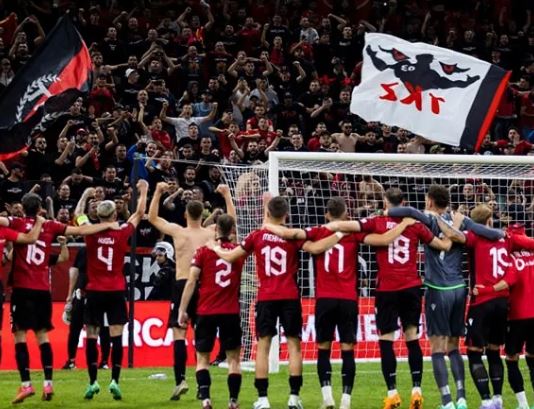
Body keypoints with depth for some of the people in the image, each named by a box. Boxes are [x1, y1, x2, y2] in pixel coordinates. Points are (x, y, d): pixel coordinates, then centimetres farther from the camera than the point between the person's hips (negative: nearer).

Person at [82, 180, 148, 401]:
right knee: (116, 336, -1)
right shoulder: (121, 234, -5)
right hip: (116, 291, -1)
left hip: (94, 291, 1)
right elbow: (139, 214, 10)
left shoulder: (90, 234, -5)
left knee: (91, 337, 4)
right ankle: (114, 381, -11)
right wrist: (143, 191, 23)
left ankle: (93, 382, -2)